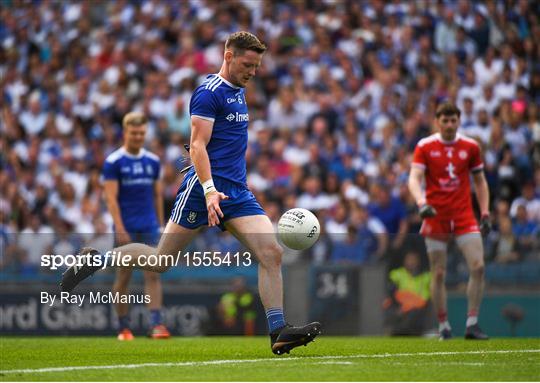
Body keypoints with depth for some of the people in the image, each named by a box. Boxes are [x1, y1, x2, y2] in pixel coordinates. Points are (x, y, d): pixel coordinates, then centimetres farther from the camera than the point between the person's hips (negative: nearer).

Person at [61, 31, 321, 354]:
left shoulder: (238, 91, 17)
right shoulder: (209, 92, -10)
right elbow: (198, 146, -18)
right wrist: (210, 190, -28)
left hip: (237, 193, 8)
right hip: (205, 186, -8)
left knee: (272, 253, -10)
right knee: (162, 261, -3)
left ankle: (278, 332, -12)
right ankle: (96, 259, 17)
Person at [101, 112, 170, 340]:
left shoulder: (153, 161, 9)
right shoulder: (113, 162, -5)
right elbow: (111, 197, -10)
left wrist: (160, 225, 13)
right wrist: (120, 228, -19)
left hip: (149, 227, 3)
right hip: (126, 228, -3)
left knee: (153, 274, -7)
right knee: (124, 276, 2)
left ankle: (156, 325, -13)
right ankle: (124, 328, 11)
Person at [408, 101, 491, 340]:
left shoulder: (470, 147, 6)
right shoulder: (424, 147, -2)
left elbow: (480, 181, 14)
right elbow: (414, 178, -12)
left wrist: (485, 214, 6)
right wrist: (421, 203, -30)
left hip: (464, 217, 2)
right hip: (436, 217, -2)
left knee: (478, 267, -12)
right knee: (438, 274, -1)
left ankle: (472, 324, -6)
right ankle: (444, 326, 11)